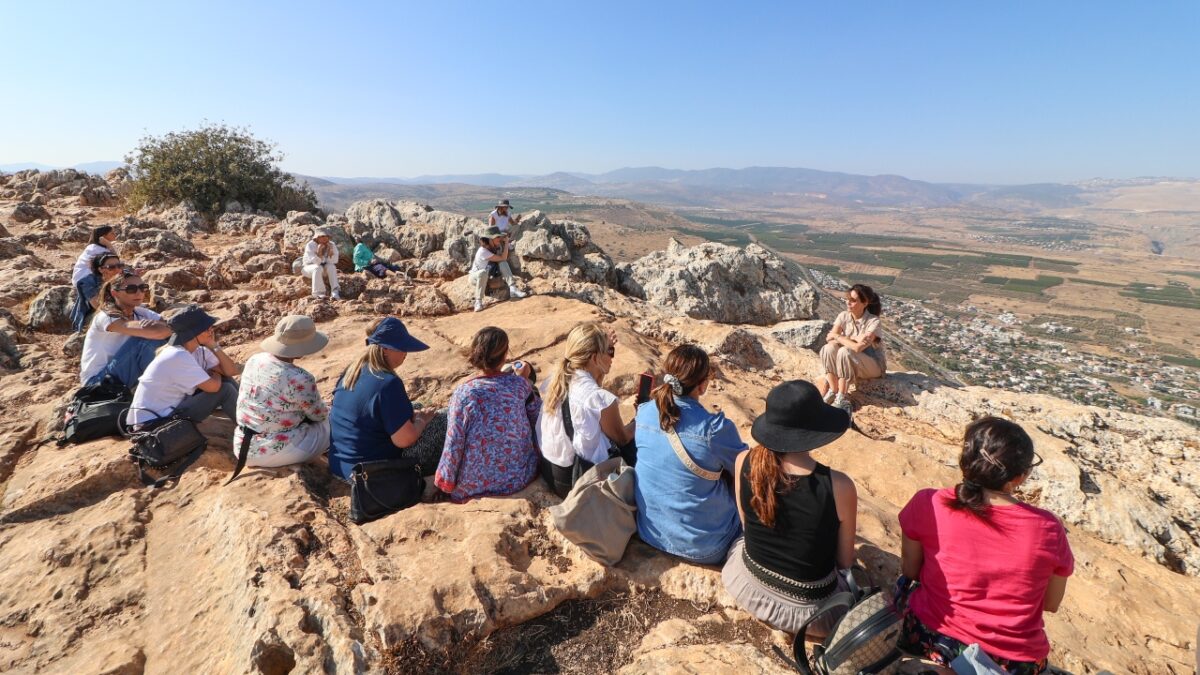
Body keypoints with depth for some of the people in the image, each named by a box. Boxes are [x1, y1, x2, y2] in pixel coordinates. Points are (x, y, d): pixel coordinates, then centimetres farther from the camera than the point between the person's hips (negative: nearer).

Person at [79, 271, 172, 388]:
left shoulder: (142, 314, 0)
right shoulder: (107, 317, -20)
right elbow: (154, 332, -38)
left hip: (122, 377, 6)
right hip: (97, 381, -6)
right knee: (143, 340, -27)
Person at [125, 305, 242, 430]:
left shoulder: (199, 350, 1)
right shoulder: (178, 356, -24)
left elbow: (231, 371, -4)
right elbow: (213, 386, -25)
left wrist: (214, 346, -12)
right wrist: (216, 375, -2)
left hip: (169, 409, 9)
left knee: (225, 380, 1)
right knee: (224, 390, -18)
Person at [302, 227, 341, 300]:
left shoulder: (332, 245, -9)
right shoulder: (310, 245, -18)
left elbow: (333, 261, -17)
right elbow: (316, 262, -24)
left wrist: (330, 250, -30)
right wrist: (319, 251, -36)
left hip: (324, 269, 3)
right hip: (309, 268, -3)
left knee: (331, 267, -28)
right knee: (318, 268, -34)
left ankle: (336, 291, -35)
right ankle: (318, 293, -34)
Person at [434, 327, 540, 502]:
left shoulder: (463, 393, -16)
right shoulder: (519, 383, -10)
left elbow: (454, 444, -13)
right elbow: (539, 417, 4)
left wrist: (445, 481, 2)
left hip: (476, 485, -1)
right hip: (520, 476, 2)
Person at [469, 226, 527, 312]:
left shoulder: (496, 247, -8)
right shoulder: (483, 251, -30)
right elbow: (503, 258, -30)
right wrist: (506, 243, -25)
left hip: (489, 274, 6)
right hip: (475, 276, -6)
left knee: (503, 263, -17)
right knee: (483, 273, -41)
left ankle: (512, 289, -26)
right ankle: (478, 302, -31)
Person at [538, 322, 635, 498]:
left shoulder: (554, 381, -7)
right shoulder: (601, 399, -27)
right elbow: (622, 439, -9)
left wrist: (604, 347, 5)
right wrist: (639, 422, 11)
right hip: (579, 481, -7)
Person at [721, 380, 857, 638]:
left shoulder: (744, 463, -20)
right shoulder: (838, 486, -29)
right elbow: (844, 561, -11)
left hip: (749, 588, 2)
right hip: (809, 610, -2)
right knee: (849, 577, 32)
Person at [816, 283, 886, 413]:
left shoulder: (873, 322, -21)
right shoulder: (843, 316, -5)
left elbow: (858, 348, -32)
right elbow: (829, 339, -14)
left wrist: (837, 336, -19)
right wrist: (853, 339, -26)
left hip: (874, 365, -5)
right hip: (850, 363, 5)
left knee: (844, 351, -34)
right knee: (828, 348, -25)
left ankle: (842, 398, -23)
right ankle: (833, 391, -16)